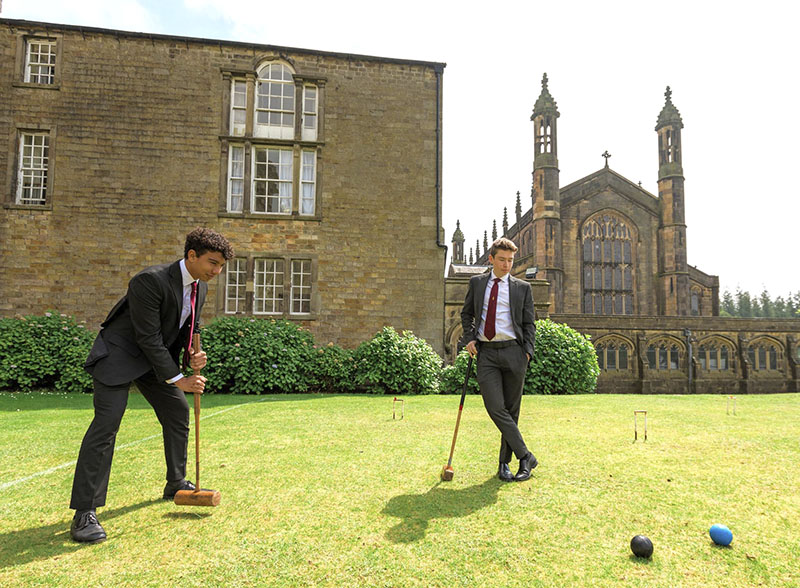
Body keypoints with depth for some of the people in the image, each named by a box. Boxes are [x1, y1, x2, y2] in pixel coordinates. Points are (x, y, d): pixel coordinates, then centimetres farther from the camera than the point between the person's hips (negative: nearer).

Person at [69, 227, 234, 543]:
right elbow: (148, 338, -26)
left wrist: (192, 355, -12)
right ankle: (84, 513, -9)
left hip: (157, 357, 8)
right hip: (120, 354, -8)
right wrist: (177, 379, -24)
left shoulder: (200, 287, -3)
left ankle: (176, 484, 27)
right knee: (106, 421, -16)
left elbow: (190, 328, 10)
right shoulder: (150, 280, -28)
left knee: (178, 411, 9)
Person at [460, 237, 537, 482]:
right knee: (495, 407, -11)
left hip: (513, 352, 0)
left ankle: (505, 462, 17)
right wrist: (469, 338, 4)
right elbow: (466, 313, 19)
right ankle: (525, 456, -1)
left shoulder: (522, 288, 9)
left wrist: (527, 351, -3)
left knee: (511, 410, 5)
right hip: (486, 353, 1)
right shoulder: (477, 282, 13)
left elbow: (529, 323, 10)